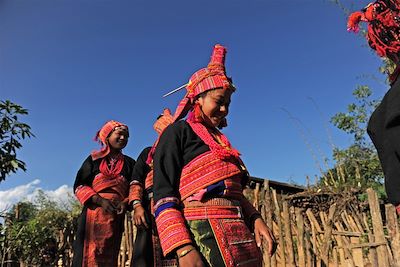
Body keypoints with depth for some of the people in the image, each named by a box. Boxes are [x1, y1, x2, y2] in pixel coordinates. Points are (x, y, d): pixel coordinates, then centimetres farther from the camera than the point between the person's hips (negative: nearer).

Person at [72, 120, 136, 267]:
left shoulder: (130, 163, 15)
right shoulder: (94, 159, 10)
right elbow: (79, 185, 2)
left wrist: (126, 202, -12)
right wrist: (100, 200, -12)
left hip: (115, 216, 2)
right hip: (93, 212, -2)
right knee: (88, 254, -8)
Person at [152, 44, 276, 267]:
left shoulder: (220, 140, 21)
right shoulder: (178, 132, 0)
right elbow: (164, 194, -9)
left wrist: (255, 218, 5)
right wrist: (183, 249, -20)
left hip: (240, 235, 7)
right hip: (205, 235, -7)